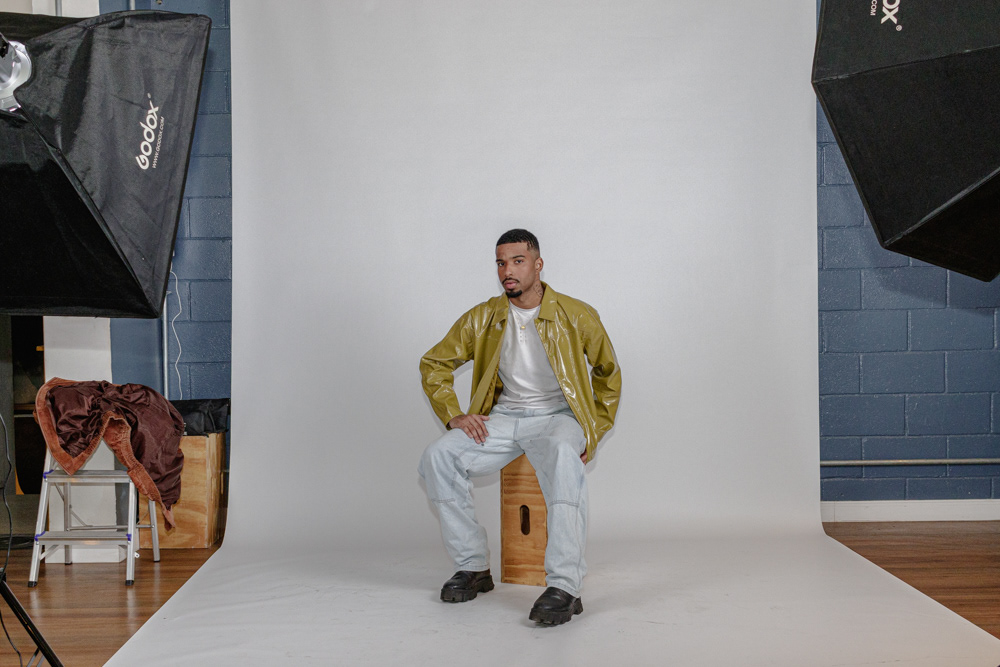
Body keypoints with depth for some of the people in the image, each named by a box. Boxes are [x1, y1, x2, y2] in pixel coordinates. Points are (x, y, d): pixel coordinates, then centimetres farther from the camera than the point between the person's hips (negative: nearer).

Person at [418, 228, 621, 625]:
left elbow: (608, 372, 10)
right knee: (437, 458, -22)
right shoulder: (483, 318, 4)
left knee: (563, 456, -40)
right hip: (503, 417, 4)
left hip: (557, 415, -3)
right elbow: (434, 364, 13)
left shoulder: (576, 316, -2)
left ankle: (565, 586, -44)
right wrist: (454, 415, -2)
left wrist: (595, 432, 1)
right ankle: (473, 566, -9)